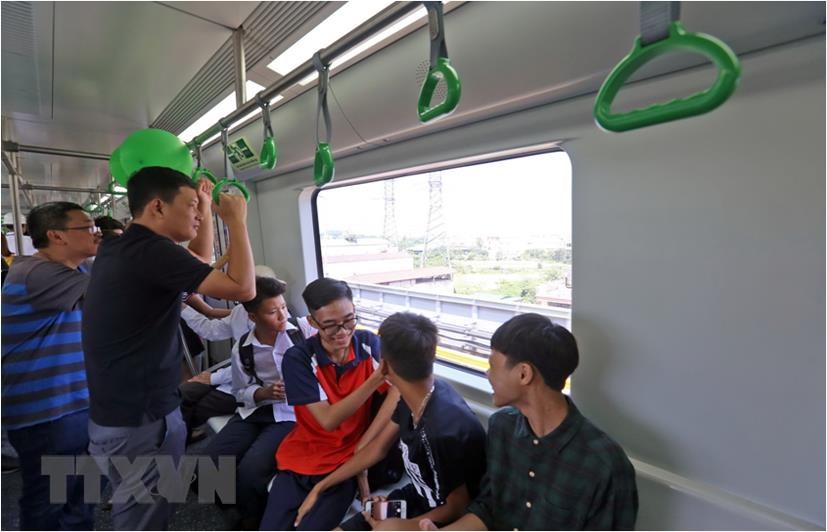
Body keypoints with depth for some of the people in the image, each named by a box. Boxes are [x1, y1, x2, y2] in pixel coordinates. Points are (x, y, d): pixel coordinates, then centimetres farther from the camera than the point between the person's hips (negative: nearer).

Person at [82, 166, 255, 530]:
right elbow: (243, 288, -26)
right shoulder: (151, 251, -23)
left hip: (118, 413, 10)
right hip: (140, 421, -10)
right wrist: (237, 221, -16)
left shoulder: (122, 248, 8)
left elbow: (201, 261, 18)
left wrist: (206, 208, 10)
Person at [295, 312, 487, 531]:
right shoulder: (414, 397, -13)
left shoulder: (445, 430, -37)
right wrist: (319, 487, 7)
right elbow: (377, 448, 2)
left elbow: (457, 509, -20)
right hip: (418, 497, 6)